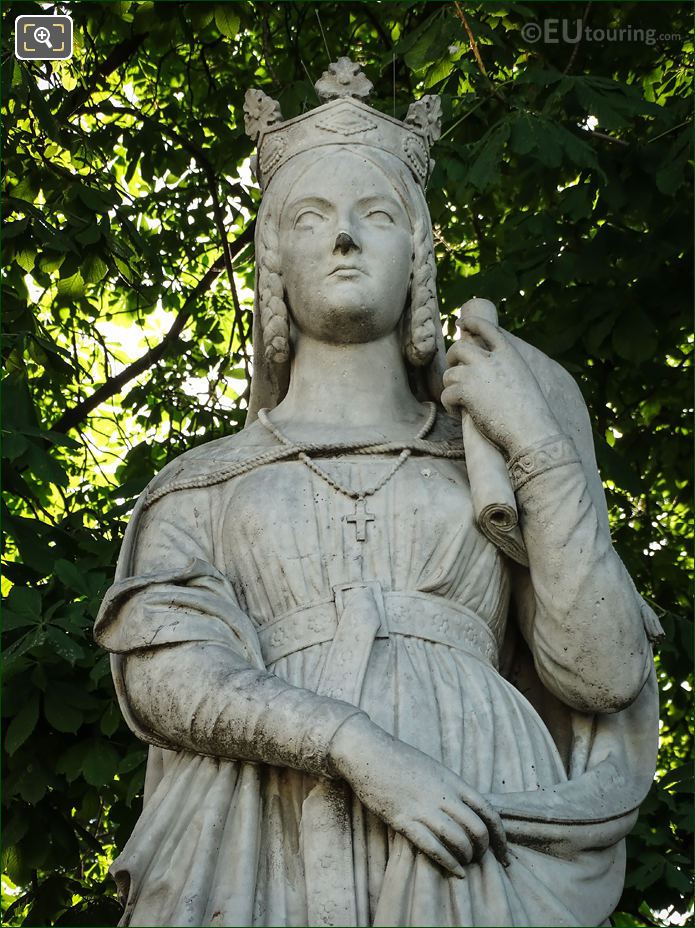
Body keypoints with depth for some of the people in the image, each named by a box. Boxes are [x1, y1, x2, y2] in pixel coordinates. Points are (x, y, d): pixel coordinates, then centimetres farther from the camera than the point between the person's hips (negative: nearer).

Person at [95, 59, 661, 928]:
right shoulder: (201, 486, 18)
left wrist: (542, 447, 4)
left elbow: (604, 674, 7)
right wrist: (356, 746, -15)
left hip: (469, 849, 1)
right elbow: (161, 667, 0)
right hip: (267, 844, 0)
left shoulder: (486, 470, 20)